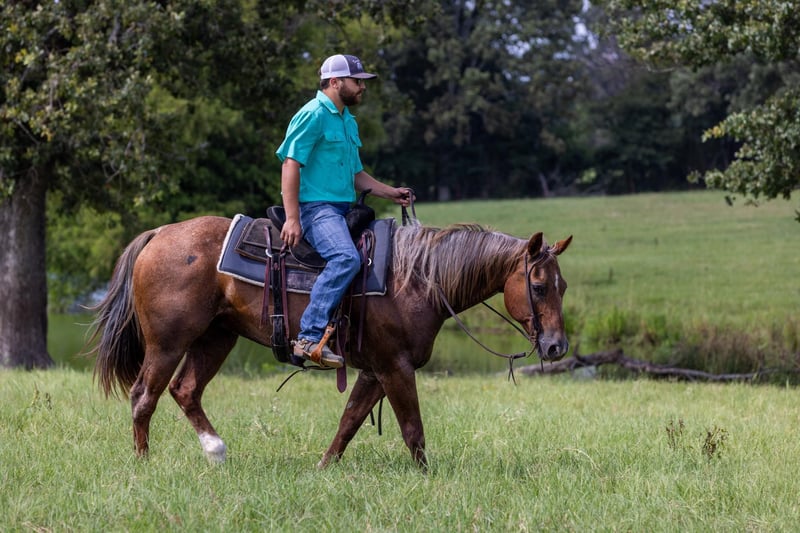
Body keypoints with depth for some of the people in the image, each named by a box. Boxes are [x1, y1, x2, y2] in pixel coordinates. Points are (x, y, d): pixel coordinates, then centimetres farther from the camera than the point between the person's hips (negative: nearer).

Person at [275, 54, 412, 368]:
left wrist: (390, 193, 16)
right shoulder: (313, 115, -8)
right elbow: (291, 165, -15)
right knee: (346, 258, -33)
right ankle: (310, 338, -37)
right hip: (316, 206, -10)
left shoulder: (348, 121, 22)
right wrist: (292, 218, -22)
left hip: (343, 209, 10)